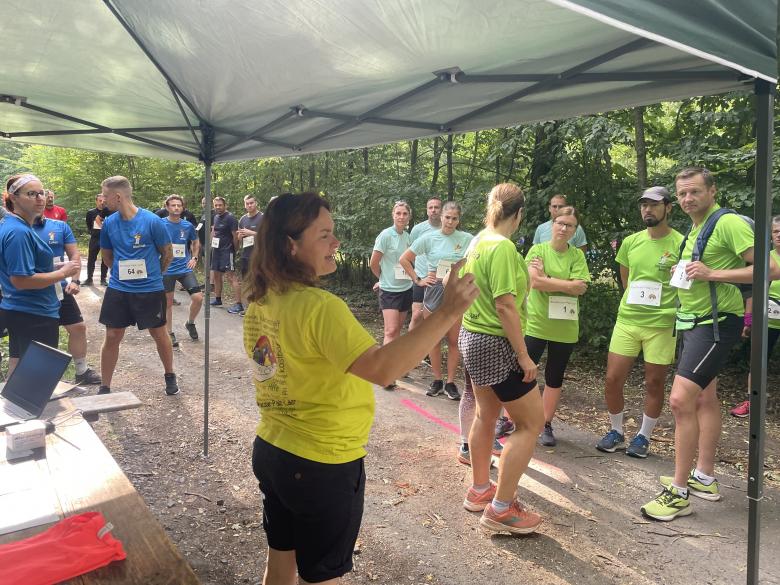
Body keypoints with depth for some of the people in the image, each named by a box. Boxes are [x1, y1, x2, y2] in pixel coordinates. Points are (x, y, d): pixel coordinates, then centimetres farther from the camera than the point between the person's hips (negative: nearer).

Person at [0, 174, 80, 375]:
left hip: (17, 312, 10)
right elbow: (20, 280, -26)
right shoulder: (19, 232, -21)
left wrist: (56, 267, 8)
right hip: (35, 317, -10)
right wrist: (63, 273, -16)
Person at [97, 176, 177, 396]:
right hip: (117, 290, 3)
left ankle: (170, 376, 31)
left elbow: (167, 254, -2)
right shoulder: (109, 223, -1)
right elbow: (107, 255, 15)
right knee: (112, 337, 6)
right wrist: (123, 273, 9)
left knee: (159, 335, 10)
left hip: (150, 290, -3)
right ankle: (105, 388, 19)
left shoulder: (152, 221, -13)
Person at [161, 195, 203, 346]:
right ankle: (170, 334, 21)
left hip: (185, 268, 2)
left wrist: (194, 257, 5)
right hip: (166, 270, -2)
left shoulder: (188, 225, 2)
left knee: (198, 298, -8)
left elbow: (196, 243, 18)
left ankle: (190, 323, 18)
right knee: (168, 302, 7)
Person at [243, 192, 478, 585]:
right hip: (324, 466, -7)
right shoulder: (319, 307, -27)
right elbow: (382, 369, -37)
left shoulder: (260, 303, 0)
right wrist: (446, 314, -35)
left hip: (270, 450, 8)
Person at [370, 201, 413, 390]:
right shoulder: (386, 235, -12)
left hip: (406, 288, 6)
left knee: (397, 330, 11)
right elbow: (374, 263, -7)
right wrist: (384, 279, 6)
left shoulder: (409, 236, 5)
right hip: (389, 290, -6)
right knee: (391, 331, -13)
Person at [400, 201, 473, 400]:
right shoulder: (429, 238, -1)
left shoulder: (467, 239, -2)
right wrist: (417, 280, 0)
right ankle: (437, 380, 21)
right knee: (434, 339, 8)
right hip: (434, 292, 1)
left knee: (454, 340, 4)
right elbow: (404, 259, 4)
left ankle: (450, 382, 15)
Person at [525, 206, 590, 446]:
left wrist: (546, 278, -14)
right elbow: (534, 282, -17)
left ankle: (546, 426, 25)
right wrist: (568, 284, -13)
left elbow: (579, 289, -10)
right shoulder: (537, 250, -3)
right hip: (535, 323, -2)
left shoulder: (577, 255, 3)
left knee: (555, 377, 12)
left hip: (565, 327, 3)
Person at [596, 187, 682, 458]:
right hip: (626, 321, 4)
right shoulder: (631, 242, 7)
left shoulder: (680, 244, -7)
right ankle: (616, 432, 23)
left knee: (654, 383, 8)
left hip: (662, 325, -4)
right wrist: (635, 303, 14)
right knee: (613, 380, 4)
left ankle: (643, 436, 25)